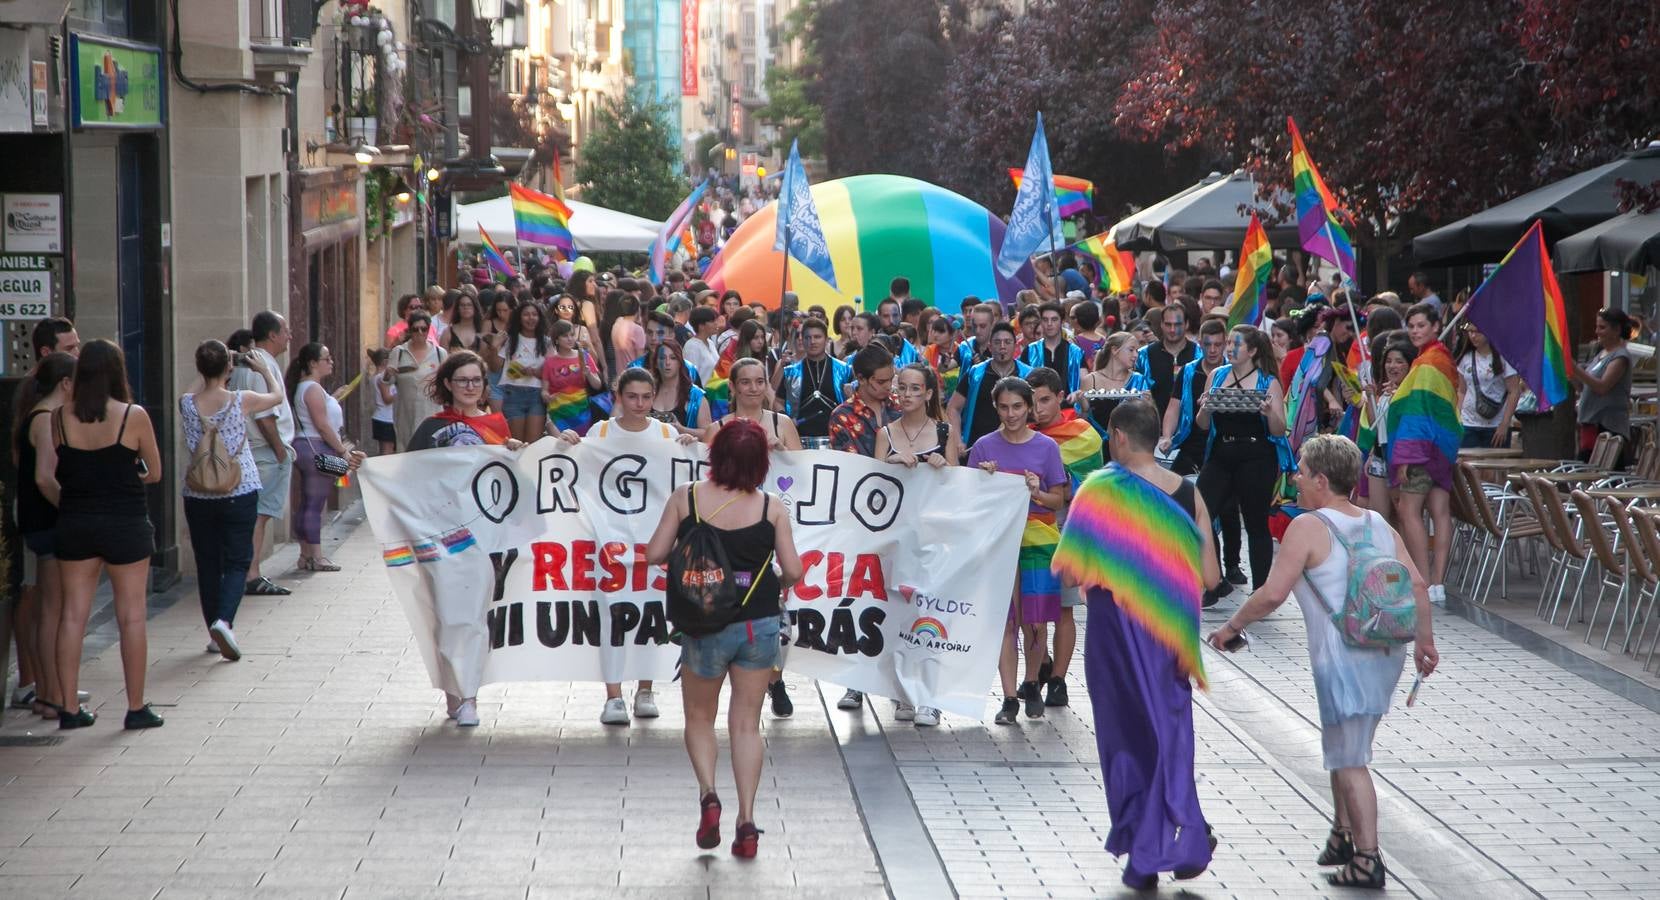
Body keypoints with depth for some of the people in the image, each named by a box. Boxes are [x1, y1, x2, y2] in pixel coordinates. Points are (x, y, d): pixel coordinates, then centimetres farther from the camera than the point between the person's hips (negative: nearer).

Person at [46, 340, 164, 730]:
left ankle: (69, 708, 12)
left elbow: (44, 478, 1)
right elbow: (154, 474, -1)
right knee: (132, 616, 6)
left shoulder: (60, 416, -3)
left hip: (74, 523, 3)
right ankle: (136, 708, 10)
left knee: (73, 614, 9)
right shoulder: (134, 416, -10)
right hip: (126, 523, -3)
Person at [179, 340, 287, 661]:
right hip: (239, 494, -2)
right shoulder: (241, 401, -10)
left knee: (207, 563, 13)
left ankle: (215, 634, 18)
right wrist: (265, 370, 27)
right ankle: (224, 620, -19)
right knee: (237, 562, 4)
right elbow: (277, 395, 11)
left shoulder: (186, 404, -6)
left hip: (198, 497, 2)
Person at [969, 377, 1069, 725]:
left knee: (1035, 622, 0)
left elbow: (1058, 500, 5)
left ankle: (1031, 685, 22)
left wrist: (1036, 492, -14)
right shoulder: (984, 447, 4)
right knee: (1005, 620, -3)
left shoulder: (1046, 447, 3)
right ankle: (1009, 698, 0)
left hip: (1038, 540, 0)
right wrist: (985, 480, -11)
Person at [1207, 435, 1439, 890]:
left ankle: (1367, 860, -3)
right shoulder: (1378, 524, 11)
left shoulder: (1307, 528, -9)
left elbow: (1271, 594, -14)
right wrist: (1424, 640, 17)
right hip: (1387, 653, 8)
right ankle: (1343, 835, 29)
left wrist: (1232, 626, -1)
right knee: (1343, 748, 22)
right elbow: (1416, 585, 7)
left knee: (1350, 761, -2)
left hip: (1345, 660, -8)